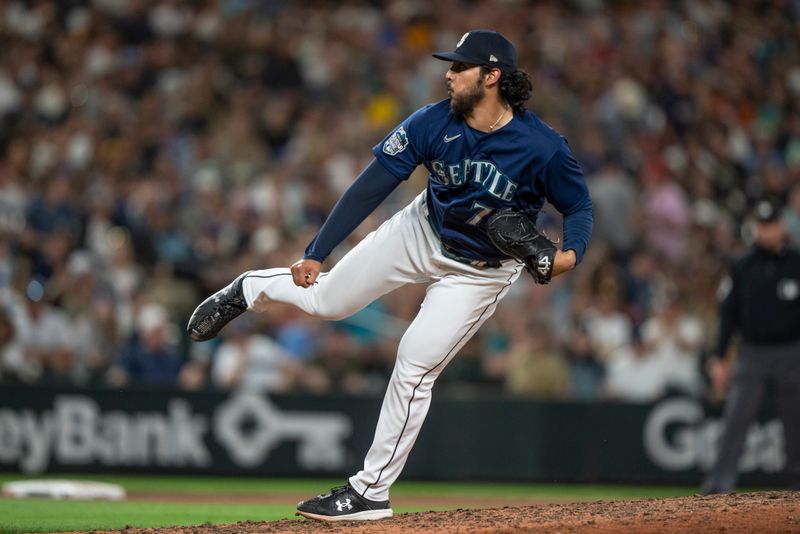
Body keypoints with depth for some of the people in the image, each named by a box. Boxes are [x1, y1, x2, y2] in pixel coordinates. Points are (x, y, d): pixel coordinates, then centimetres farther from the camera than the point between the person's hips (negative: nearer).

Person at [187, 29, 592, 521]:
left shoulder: (543, 148, -29)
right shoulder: (433, 123, -21)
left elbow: (580, 207, -14)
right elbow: (373, 185, -17)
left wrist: (571, 253, -36)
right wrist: (317, 252, -20)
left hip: (481, 272, -3)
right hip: (422, 232, 3)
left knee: (415, 368, -10)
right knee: (327, 299, 8)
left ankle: (372, 492, 2)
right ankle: (250, 290, 42)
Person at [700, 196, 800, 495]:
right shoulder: (743, 268, 5)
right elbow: (728, 314, 7)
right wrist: (720, 359, 1)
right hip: (752, 355, 0)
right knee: (735, 418, -11)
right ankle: (722, 479, -16)